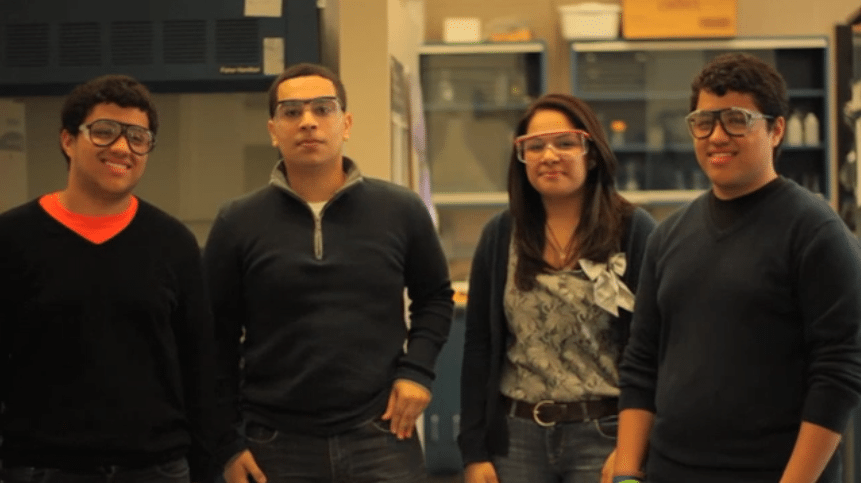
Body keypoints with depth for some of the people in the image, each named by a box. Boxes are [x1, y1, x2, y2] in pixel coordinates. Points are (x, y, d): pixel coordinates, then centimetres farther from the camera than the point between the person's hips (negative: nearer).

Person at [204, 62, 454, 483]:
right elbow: (216, 339, 4)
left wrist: (417, 369, 0)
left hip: (382, 438, 0)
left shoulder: (401, 211, 3)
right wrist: (228, 442, 1)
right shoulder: (238, 224, 1)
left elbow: (435, 296, 16)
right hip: (278, 447, 0)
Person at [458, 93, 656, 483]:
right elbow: (478, 346, 6)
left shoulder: (634, 230, -3)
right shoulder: (500, 235, 6)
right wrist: (474, 451, 1)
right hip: (516, 436, 3)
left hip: (605, 435, -3)